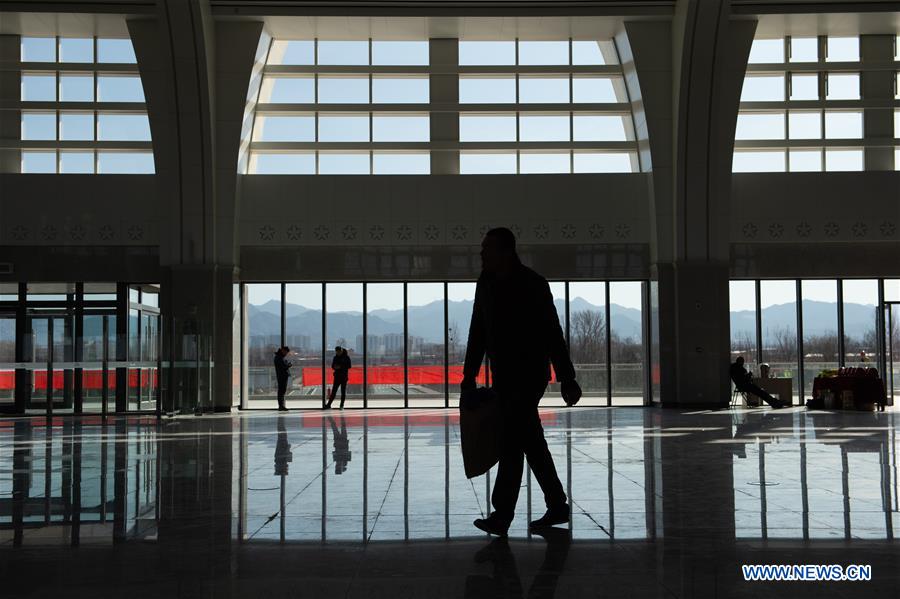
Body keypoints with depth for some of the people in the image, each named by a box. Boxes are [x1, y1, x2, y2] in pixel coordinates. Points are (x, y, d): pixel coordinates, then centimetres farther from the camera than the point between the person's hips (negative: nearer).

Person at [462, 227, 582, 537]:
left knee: (510, 440, -13)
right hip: (503, 376, 7)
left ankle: (501, 516, -12)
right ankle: (557, 507, 22)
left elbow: (553, 336, -12)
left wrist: (567, 380, -13)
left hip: (529, 375, -7)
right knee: (531, 442, 11)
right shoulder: (485, 284, 8)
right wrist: (469, 373, 12)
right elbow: (477, 333, 15)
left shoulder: (532, 284, -12)